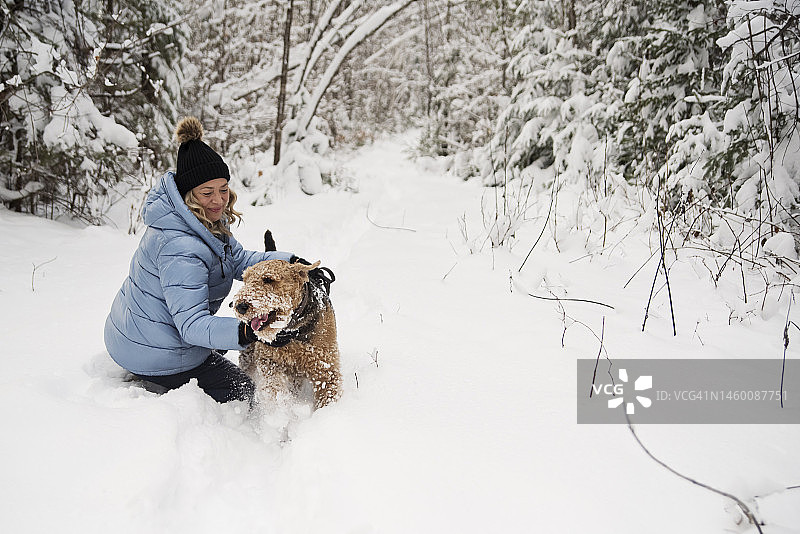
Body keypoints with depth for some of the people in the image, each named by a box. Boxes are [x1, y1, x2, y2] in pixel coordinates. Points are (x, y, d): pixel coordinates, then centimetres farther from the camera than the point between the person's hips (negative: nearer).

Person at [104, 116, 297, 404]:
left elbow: (238, 259, 4)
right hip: (156, 353, -9)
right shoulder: (180, 250, -33)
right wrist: (242, 332, -49)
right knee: (243, 393, 7)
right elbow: (192, 324, -34)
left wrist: (288, 261, -9)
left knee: (219, 344, 36)